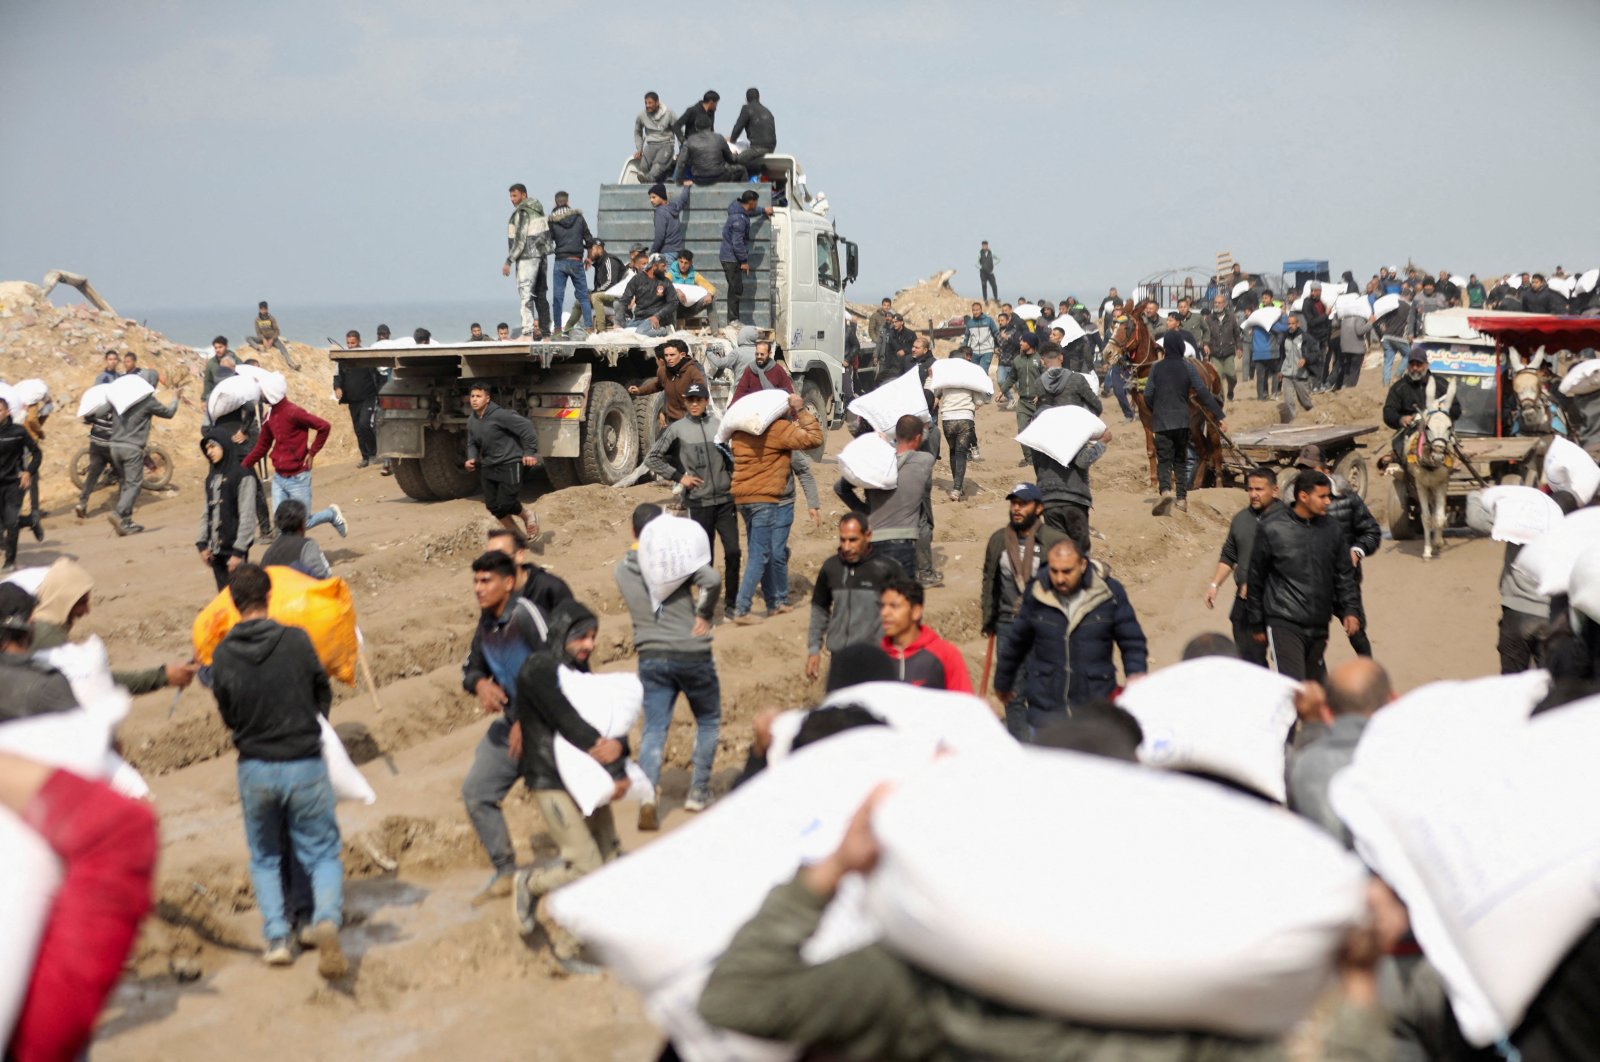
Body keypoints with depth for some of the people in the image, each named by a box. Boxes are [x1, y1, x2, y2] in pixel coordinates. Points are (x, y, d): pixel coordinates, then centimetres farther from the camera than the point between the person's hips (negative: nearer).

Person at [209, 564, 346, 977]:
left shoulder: (223, 655, -7)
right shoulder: (296, 640, -11)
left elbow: (228, 716, 5)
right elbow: (324, 694, 3)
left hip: (255, 768, 1)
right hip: (305, 763, -1)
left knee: (264, 858, 21)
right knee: (323, 853, 10)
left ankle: (276, 936, 9)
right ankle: (327, 918, -16)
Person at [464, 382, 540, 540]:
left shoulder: (500, 415, -19)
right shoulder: (471, 421, 4)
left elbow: (526, 426, -17)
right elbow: (472, 443, 18)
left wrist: (530, 452, -15)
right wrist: (471, 458, -2)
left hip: (509, 464, -7)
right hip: (488, 467, 7)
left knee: (506, 504, -13)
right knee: (492, 506, 5)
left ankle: (528, 516, 20)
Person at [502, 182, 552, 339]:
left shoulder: (522, 213, -13)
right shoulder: (538, 210, 15)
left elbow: (520, 240, -19)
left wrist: (509, 261, -16)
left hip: (527, 257, -9)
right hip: (540, 256, 9)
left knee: (525, 294, -11)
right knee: (540, 294, 14)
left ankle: (527, 332, -18)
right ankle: (545, 330, 19)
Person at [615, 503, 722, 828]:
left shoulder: (622, 570, 3)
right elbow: (712, 579, -25)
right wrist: (704, 614, -11)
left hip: (651, 657, 3)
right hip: (692, 654, -3)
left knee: (654, 729, 3)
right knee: (708, 721, 16)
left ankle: (647, 791, -18)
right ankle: (698, 792, 15)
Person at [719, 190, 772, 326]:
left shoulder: (742, 212, 8)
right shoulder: (739, 219, -23)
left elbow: (750, 212, 35)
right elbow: (737, 242, -23)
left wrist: (763, 211, 46)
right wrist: (744, 261, -17)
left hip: (730, 258, 10)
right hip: (731, 258, -10)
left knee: (735, 289, 14)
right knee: (736, 289, -9)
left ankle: (734, 319, 19)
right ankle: (733, 320, -7)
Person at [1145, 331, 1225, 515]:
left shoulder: (1157, 368, -2)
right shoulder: (1187, 367, -2)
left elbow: (1147, 395, -2)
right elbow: (1203, 392, -7)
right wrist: (1219, 415, -6)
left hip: (1161, 422, -1)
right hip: (1182, 420, 1)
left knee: (1164, 459, -1)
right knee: (1181, 460, 15)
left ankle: (1165, 490, -28)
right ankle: (1182, 499, 13)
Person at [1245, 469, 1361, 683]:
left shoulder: (1332, 531, 8)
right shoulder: (1271, 529, -5)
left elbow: (1344, 576, 16)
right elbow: (1256, 579, 2)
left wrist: (1350, 609, 0)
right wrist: (1256, 624, 4)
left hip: (1319, 626, 5)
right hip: (1284, 624, -5)